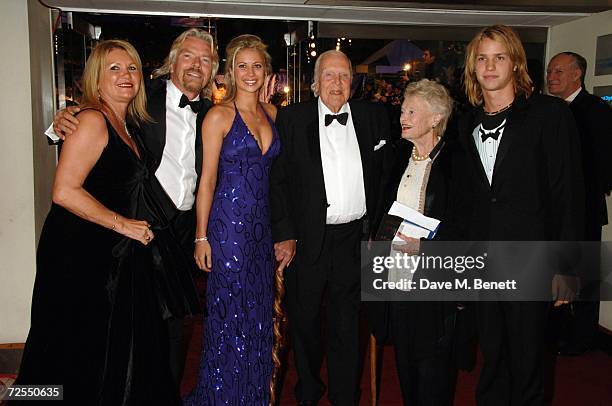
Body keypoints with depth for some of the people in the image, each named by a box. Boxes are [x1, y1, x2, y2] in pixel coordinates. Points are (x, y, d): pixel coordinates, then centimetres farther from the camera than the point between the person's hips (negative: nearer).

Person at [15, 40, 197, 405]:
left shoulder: (130, 125, 12)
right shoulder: (92, 119, -14)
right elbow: (64, 192, -22)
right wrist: (123, 224, -16)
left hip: (122, 256, 8)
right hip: (84, 255, -8)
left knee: (125, 353, 15)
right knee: (86, 360, 5)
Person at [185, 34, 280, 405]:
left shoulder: (271, 112, 9)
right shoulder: (219, 115, -8)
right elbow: (208, 178, -8)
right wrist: (202, 236, -10)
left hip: (262, 224, 6)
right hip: (229, 223, -6)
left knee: (259, 311, 14)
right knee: (229, 311, 3)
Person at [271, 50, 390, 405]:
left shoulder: (373, 116, 4)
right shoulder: (292, 118, -1)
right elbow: (278, 179, -2)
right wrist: (285, 235, -7)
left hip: (355, 240, 1)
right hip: (308, 239, 0)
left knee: (348, 327, 12)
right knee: (305, 322, 15)